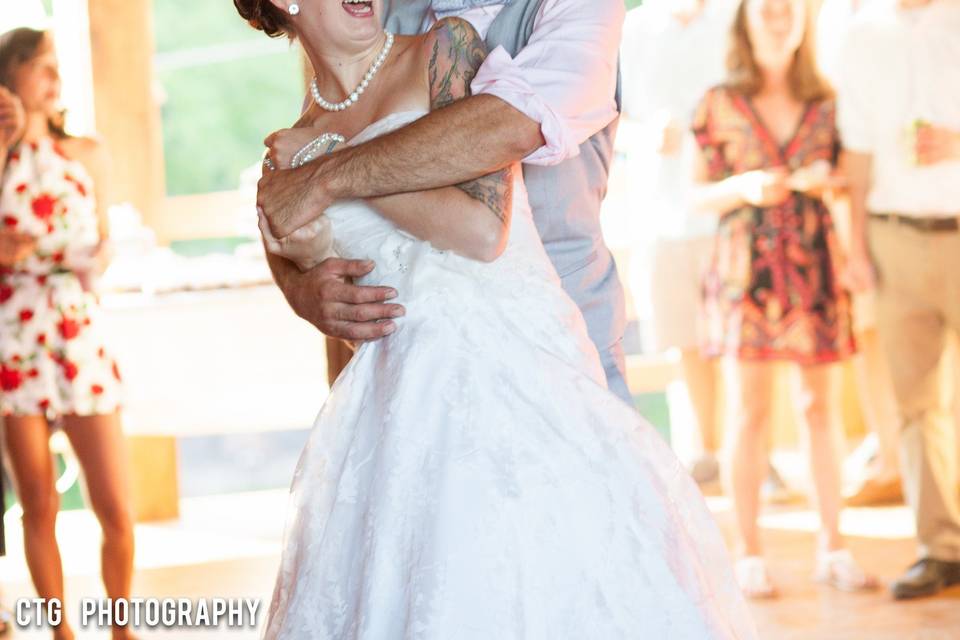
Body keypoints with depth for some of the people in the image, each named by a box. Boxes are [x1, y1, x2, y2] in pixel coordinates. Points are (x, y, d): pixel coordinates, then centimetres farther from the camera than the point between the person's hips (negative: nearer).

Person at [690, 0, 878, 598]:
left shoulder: (827, 103, 8)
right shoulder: (719, 105, 3)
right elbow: (700, 195, 5)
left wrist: (826, 179, -7)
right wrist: (744, 187, -13)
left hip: (816, 265, 2)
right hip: (749, 266, -2)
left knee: (823, 408, 4)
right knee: (754, 410, -2)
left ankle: (834, 548, 13)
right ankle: (751, 553, 6)